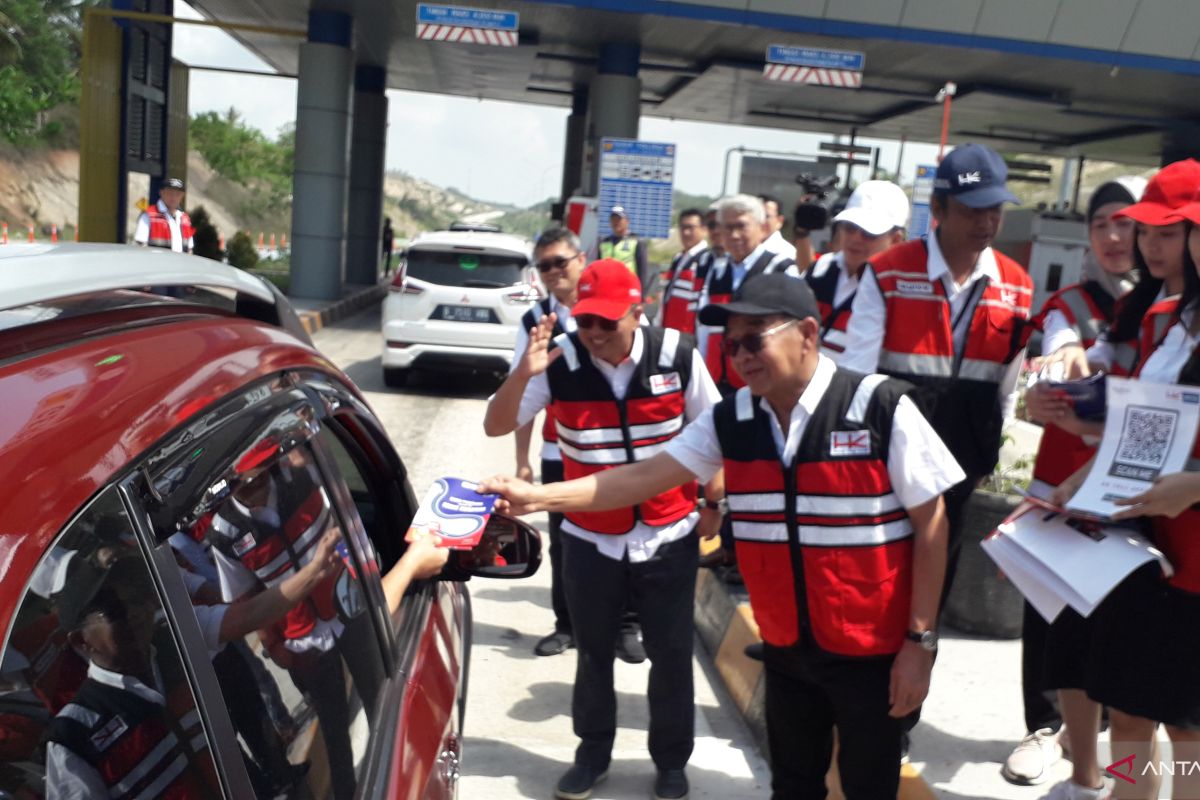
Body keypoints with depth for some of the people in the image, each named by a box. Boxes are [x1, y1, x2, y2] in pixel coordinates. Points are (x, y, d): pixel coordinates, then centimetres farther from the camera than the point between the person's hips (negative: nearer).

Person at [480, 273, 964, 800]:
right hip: (786, 648, 4)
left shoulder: (881, 410, -17)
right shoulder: (730, 421, -4)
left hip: (873, 650, -4)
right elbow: (644, 477, -8)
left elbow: (931, 524, -12)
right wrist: (536, 497, -18)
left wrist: (920, 640, -11)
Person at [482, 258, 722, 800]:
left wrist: (715, 502, 6)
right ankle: (593, 752, 38)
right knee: (593, 653, 16)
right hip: (589, 540, 1)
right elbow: (495, 427, -13)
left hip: (669, 538, 0)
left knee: (671, 654, 13)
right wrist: (522, 374, -31)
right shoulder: (560, 362, -13)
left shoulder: (677, 356, -13)